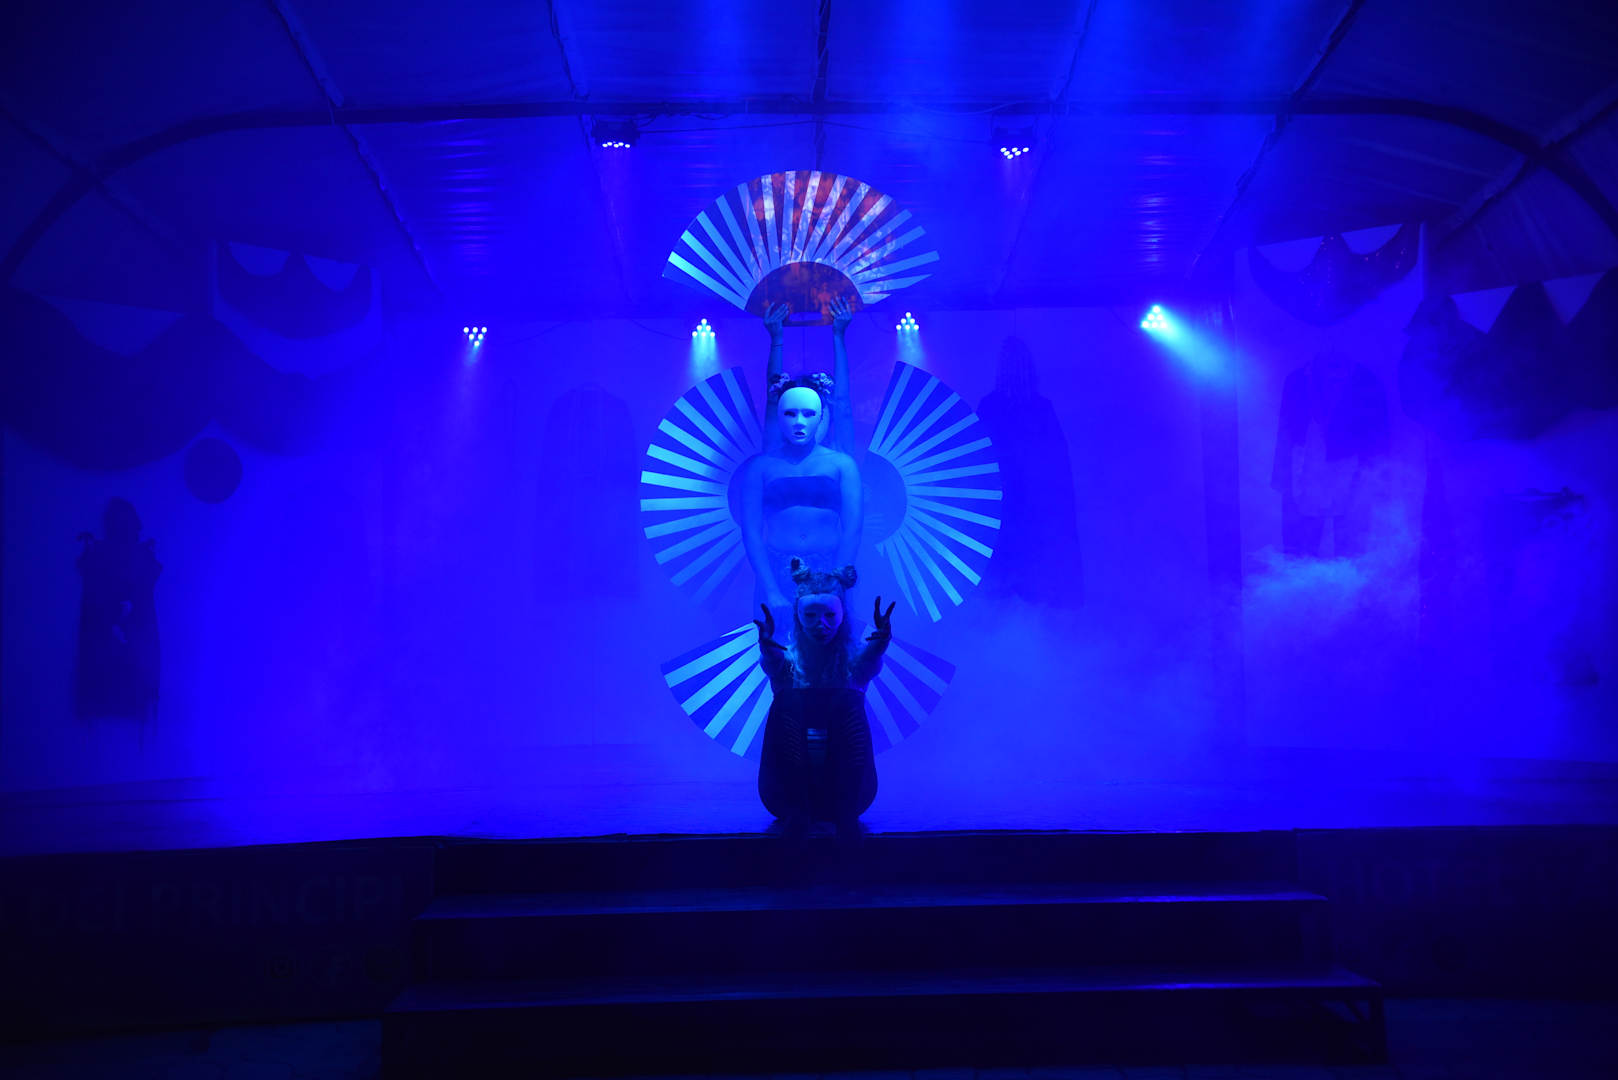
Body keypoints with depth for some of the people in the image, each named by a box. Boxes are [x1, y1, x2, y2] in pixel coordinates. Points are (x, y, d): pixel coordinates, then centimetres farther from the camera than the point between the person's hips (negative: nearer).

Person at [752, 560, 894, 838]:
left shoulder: (853, 658, 3)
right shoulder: (789, 659, 3)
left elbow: (869, 661, -22)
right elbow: (772, 665, -21)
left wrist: (880, 640, -46)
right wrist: (767, 645, -46)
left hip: (846, 782, 0)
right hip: (792, 781, 0)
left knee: (848, 700, -25)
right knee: (788, 700, -24)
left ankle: (847, 814, -24)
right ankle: (794, 810, -20)